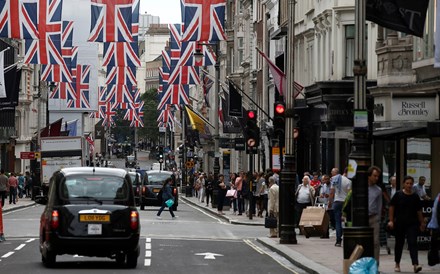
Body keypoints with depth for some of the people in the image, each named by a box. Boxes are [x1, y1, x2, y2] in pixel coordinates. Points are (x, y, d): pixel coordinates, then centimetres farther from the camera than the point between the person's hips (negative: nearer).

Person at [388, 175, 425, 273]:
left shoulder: (415, 196, 4)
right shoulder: (398, 195, -2)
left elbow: (419, 211, 10)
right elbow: (391, 207, 1)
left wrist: (422, 223, 12)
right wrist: (391, 220, -4)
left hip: (412, 224, 0)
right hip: (399, 223, 0)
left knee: (413, 243, -12)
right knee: (399, 243, 11)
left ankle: (415, 265, -21)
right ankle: (397, 264, 27)